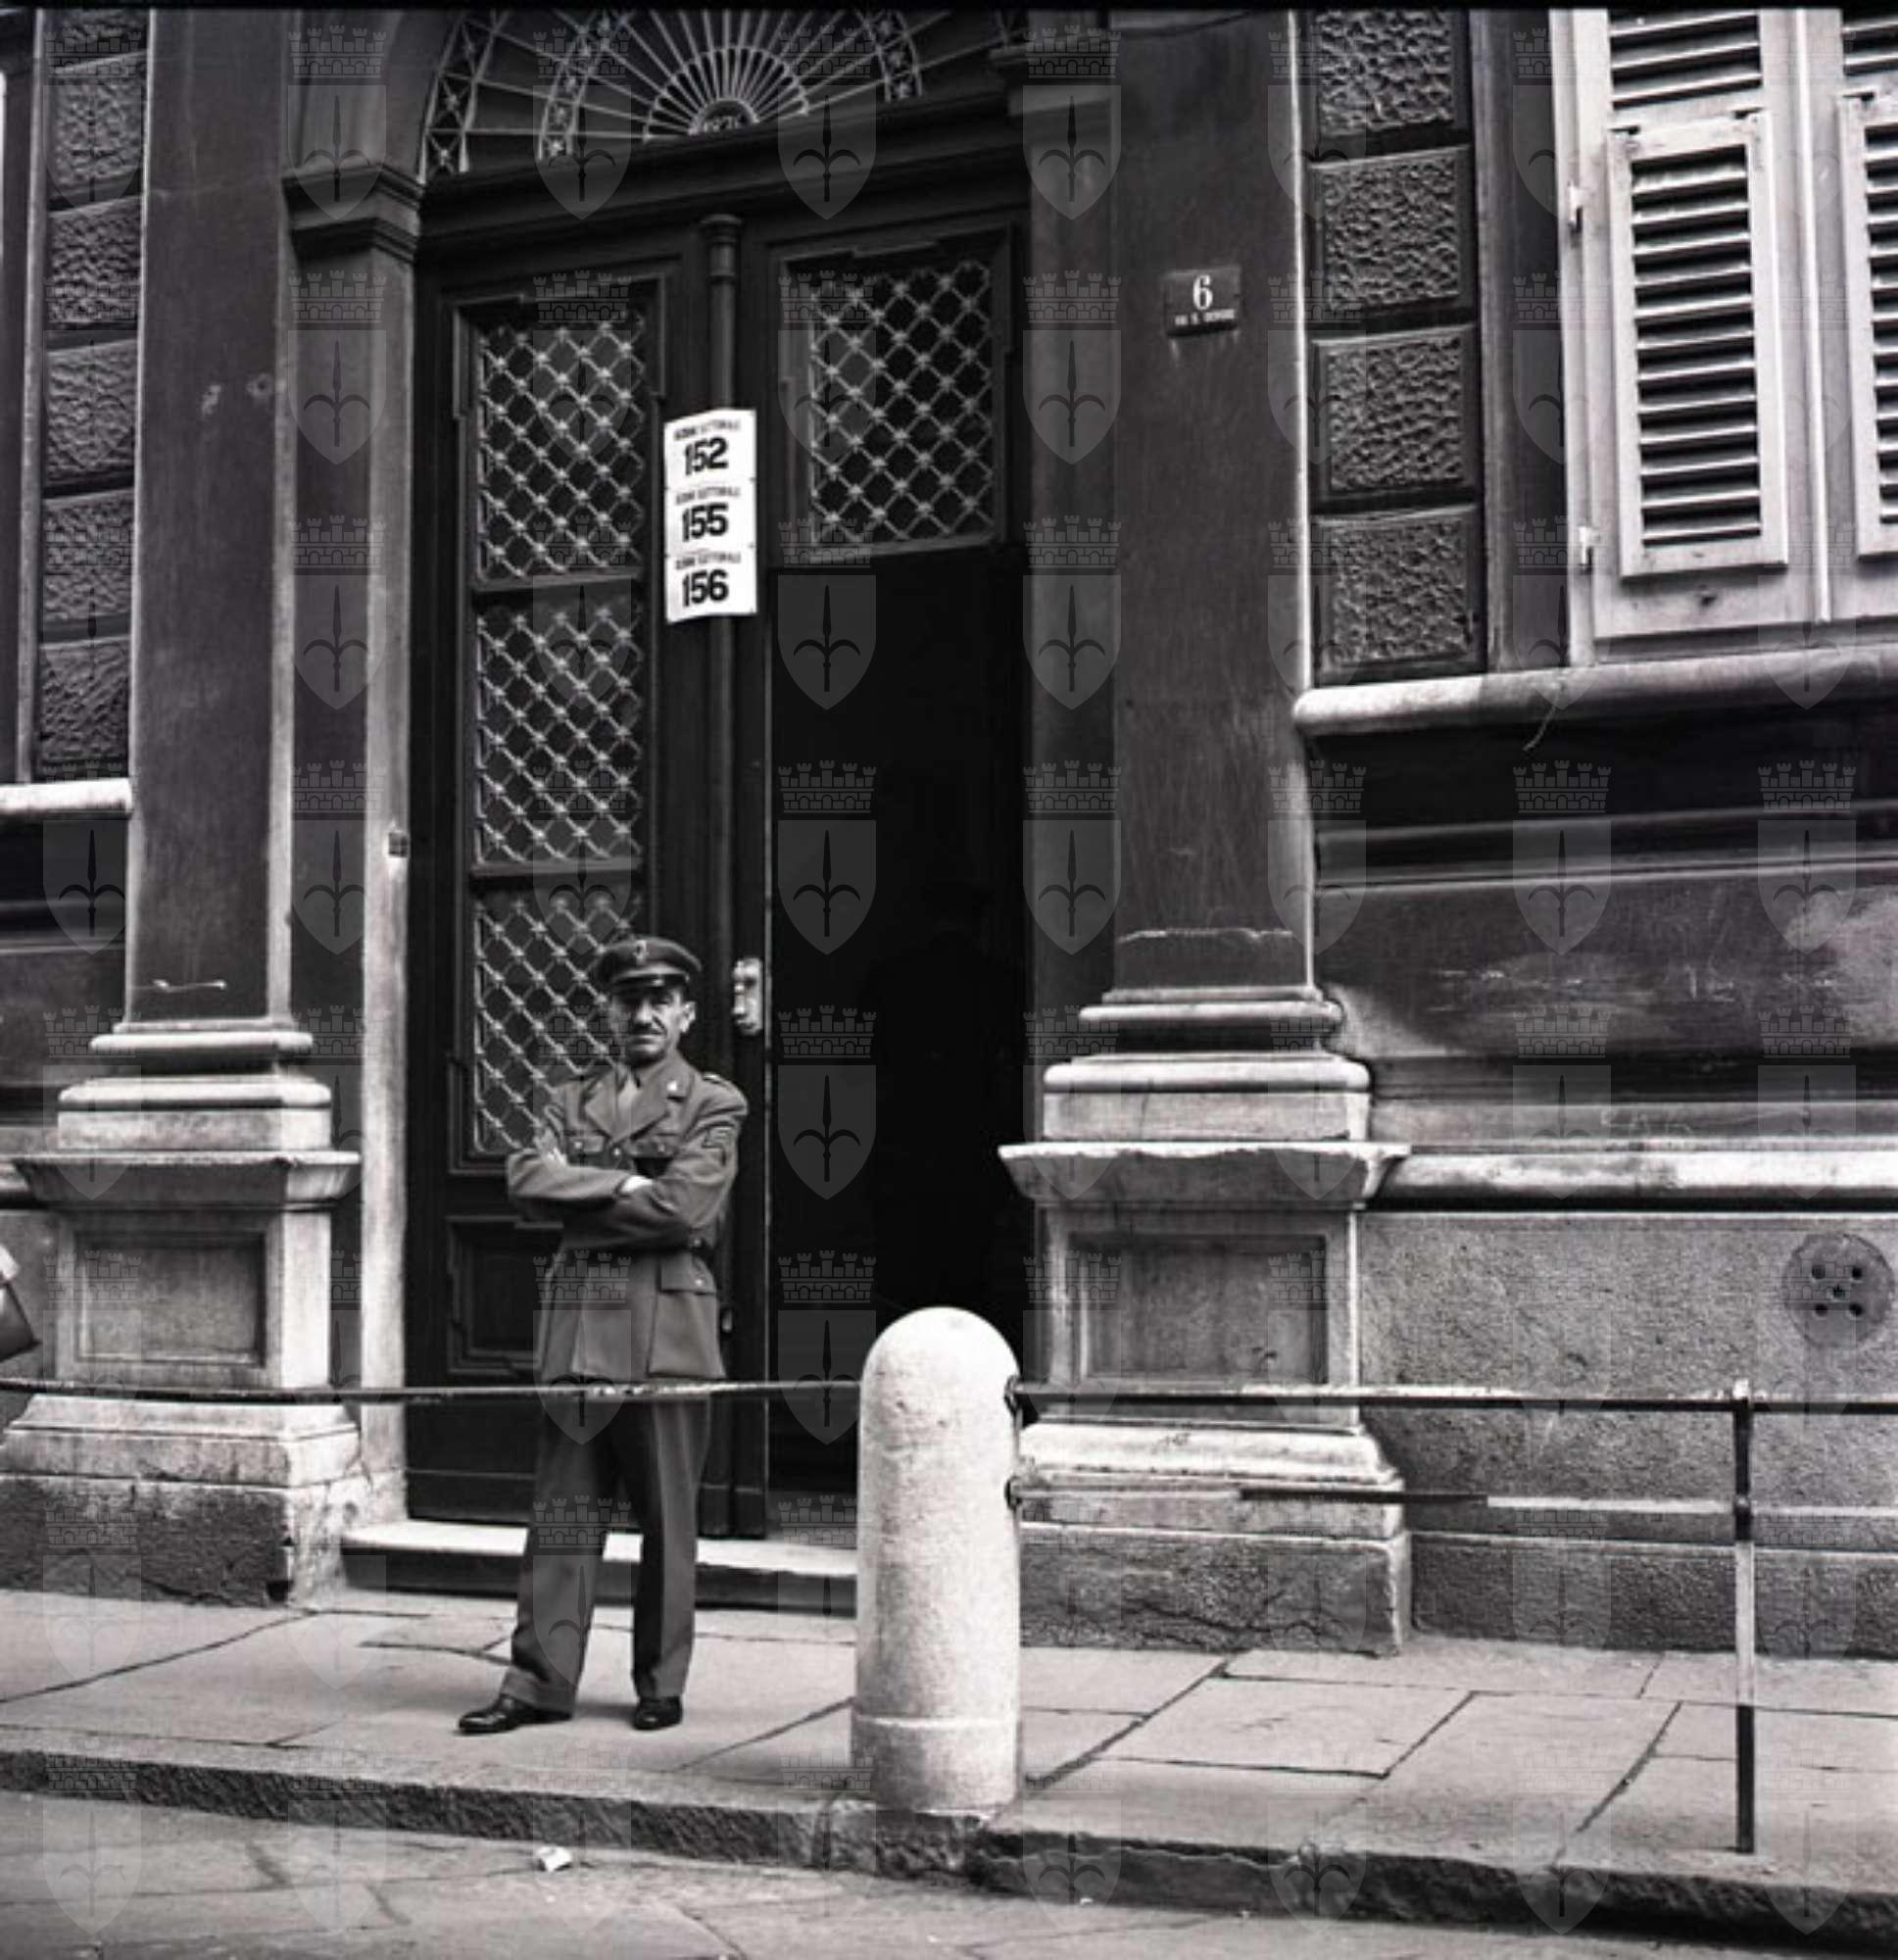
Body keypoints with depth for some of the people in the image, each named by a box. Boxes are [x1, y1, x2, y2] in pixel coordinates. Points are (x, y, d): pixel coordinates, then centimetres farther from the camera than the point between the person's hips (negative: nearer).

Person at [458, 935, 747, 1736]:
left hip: (666, 1325, -3)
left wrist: (576, 1198, -3)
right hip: (577, 1319, 3)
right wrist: (621, 1182, -10)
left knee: (668, 1514, 3)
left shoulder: (713, 1105, 4)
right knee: (562, 1507, 3)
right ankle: (540, 1680, 8)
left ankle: (662, 1683, 13)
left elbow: (683, 1208, -10)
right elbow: (526, 1179, 0)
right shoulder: (569, 1102, 17)